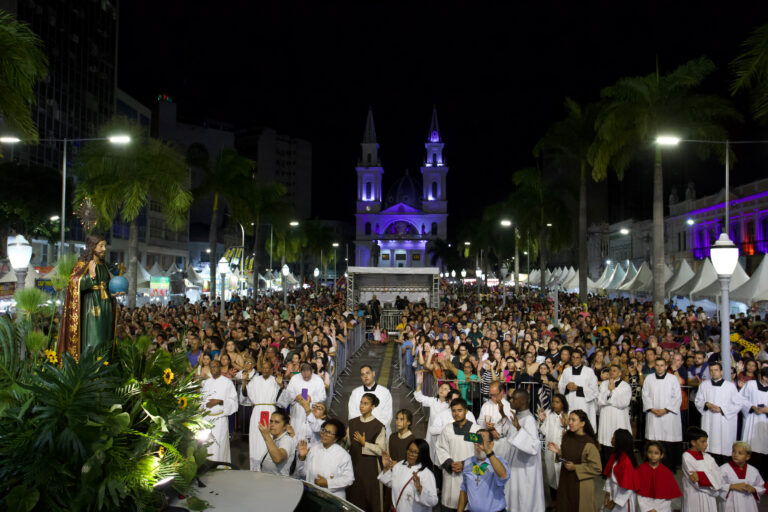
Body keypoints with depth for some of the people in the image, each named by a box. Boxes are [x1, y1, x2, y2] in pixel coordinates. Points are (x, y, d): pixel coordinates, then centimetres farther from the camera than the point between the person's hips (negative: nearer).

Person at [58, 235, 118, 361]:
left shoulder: (103, 265, 15)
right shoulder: (83, 264, -5)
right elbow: (74, 284, -18)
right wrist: (90, 276, -32)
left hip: (105, 309, 7)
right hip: (91, 308, -7)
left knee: (105, 342, 5)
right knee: (92, 342, -11)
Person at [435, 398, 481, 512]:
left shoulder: (475, 430, -4)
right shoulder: (447, 429, 4)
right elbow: (440, 449, 5)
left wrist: (464, 464, -11)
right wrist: (449, 463, -9)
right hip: (450, 474, 2)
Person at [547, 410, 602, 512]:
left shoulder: (589, 443, -20)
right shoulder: (567, 436, -3)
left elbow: (597, 468, -16)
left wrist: (575, 468, -18)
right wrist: (558, 451, -9)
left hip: (581, 485, -5)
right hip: (565, 481, 5)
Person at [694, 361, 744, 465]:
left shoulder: (730, 386, 2)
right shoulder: (704, 385, 9)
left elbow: (737, 405, 1)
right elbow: (698, 401, 11)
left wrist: (721, 409, -9)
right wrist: (707, 404, -9)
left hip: (725, 422, -2)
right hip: (709, 423, 2)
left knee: (724, 447, -4)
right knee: (710, 446, -1)